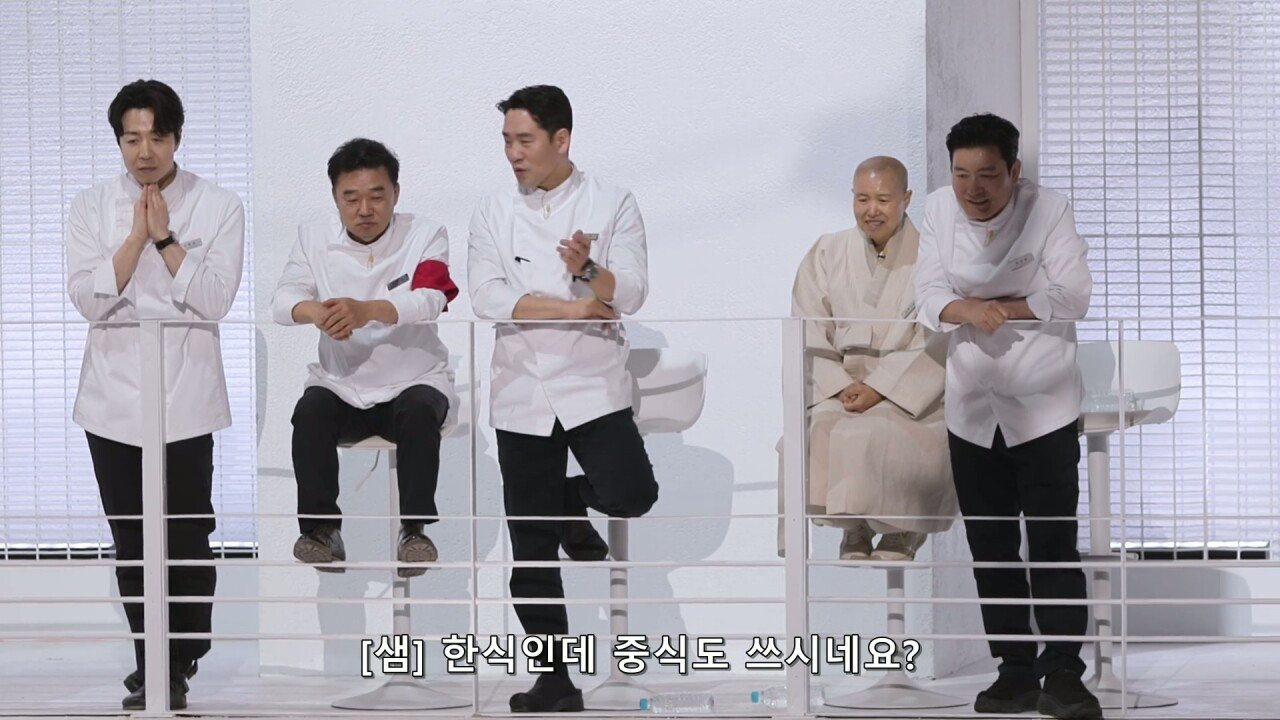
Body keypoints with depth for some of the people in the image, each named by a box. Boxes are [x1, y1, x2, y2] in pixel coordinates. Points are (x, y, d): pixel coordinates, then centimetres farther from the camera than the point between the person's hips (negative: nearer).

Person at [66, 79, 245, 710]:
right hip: (114, 395, 2)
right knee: (131, 541, 8)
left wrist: (165, 237, -13)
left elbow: (214, 298, -8)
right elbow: (88, 297, -5)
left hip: (186, 398, -2)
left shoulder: (218, 208, 0)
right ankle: (151, 667, 18)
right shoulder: (92, 207, 5)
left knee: (187, 538, -2)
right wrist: (136, 237, -12)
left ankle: (180, 667, 8)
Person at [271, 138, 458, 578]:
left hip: (413, 381, -1)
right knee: (309, 413, -28)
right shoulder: (314, 236, 3)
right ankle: (321, 528, -20)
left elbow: (429, 299, -23)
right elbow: (283, 300, -10)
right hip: (339, 384, 2)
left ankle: (415, 529, -24)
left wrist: (367, 310, -45)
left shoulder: (425, 236, -4)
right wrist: (318, 313, -37)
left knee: (419, 414, -33)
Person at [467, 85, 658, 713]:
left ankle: (572, 502, 12)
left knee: (630, 495, -25)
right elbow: (486, 295, -7)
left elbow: (631, 293, -8)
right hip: (522, 395, 2)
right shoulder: (493, 213, 7)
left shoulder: (612, 205, 2)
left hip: (593, 388, -2)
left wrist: (588, 270, -28)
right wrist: (574, 310, -12)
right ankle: (555, 680, 14)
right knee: (531, 552, 3)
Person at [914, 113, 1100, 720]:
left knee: (1054, 542, -7)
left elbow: (1071, 297, -14)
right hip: (972, 406, 4)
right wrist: (967, 310, -25)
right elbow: (928, 296, -4)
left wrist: (1001, 308, -17)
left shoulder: (1049, 210, -9)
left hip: (1043, 402, -4)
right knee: (991, 547, 7)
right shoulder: (939, 209, 1)